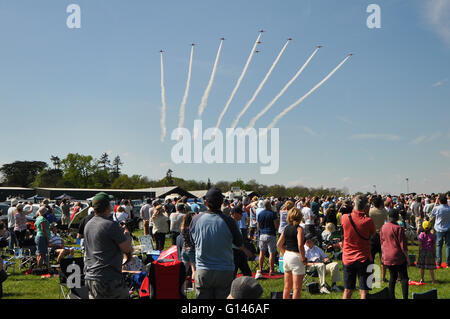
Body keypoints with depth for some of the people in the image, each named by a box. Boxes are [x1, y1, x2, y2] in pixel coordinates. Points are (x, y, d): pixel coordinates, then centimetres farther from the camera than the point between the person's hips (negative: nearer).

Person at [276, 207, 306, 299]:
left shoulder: (286, 228, 8)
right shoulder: (299, 229, -12)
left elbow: (279, 244, 9)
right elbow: (300, 245, -23)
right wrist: (304, 259, -13)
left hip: (286, 256, 7)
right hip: (296, 257, -7)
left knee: (287, 286, 17)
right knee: (297, 288, -1)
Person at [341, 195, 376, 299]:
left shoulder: (345, 218, -9)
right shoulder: (368, 220, -16)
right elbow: (373, 233, 3)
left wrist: (355, 210, 6)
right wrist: (367, 214, -1)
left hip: (348, 258, 2)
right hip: (364, 259, -2)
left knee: (347, 291, 11)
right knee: (363, 291, 3)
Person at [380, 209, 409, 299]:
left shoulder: (383, 227, 3)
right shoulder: (399, 228, -14)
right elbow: (403, 245, -11)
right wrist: (407, 257, -2)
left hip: (387, 257, 6)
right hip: (398, 257, -5)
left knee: (392, 276, 16)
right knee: (404, 278, 2)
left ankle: (392, 297, 16)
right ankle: (405, 297, -6)